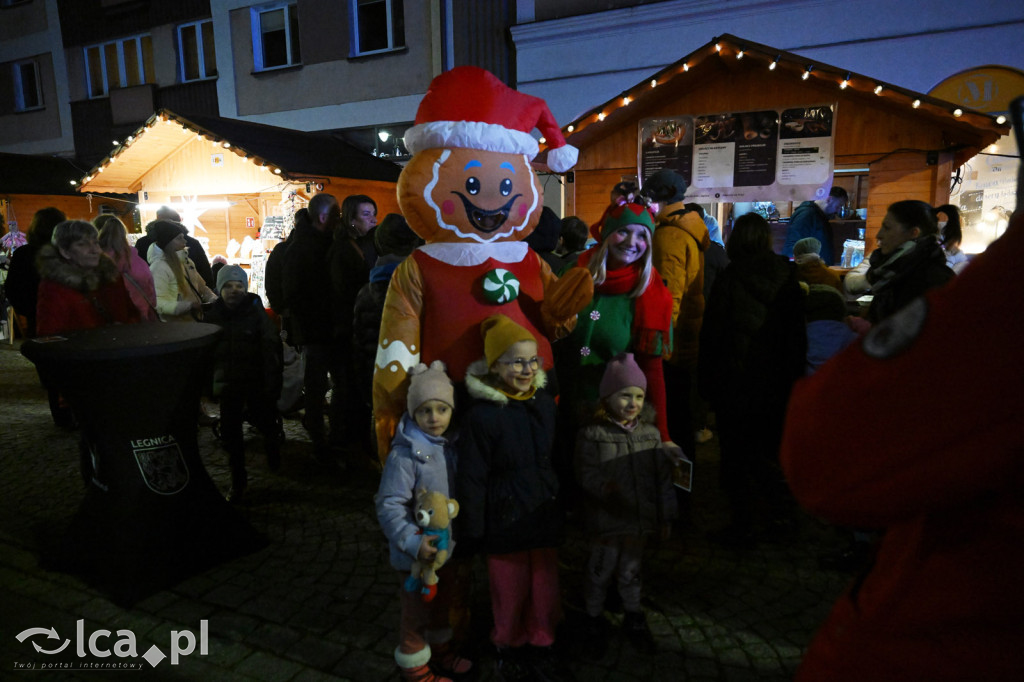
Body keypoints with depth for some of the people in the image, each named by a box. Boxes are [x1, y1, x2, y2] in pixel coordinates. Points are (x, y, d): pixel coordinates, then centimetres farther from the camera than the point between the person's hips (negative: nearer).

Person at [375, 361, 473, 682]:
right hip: (416, 554, -7)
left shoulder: (448, 446, -2)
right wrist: (413, 542, -33)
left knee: (442, 603, 26)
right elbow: (389, 507, -26)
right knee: (416, 611, 14)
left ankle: (439, 649, 50)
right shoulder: (404, 455, -25)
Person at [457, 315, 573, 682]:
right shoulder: (482, 414, -19)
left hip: (544, 514, 5)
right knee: (510, 592, 11)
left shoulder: (545, 402, -1)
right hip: (505, 520, -5)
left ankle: (542, 650, 40)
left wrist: (561, 501, 17)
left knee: (545, 589, 15)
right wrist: (473, 532, -8)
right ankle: (510, 650, 39)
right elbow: (471, 478, -13)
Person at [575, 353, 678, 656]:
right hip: (606, 518, -3)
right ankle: (594, 620, 35)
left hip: (640, 518, 3)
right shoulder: (592, 434, -12)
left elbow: (663, 477, 4)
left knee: (630, 570, 20)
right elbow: (587, 473, -15)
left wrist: (666, 516, 6)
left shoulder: (651, 434, 0)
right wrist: (606, 488, -32)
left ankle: (634, 619, 42)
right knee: (600, 571, 13)